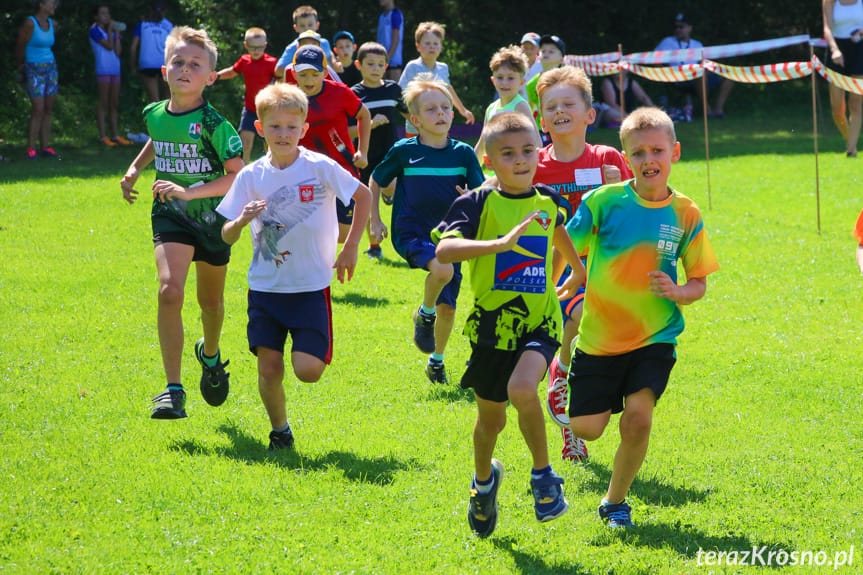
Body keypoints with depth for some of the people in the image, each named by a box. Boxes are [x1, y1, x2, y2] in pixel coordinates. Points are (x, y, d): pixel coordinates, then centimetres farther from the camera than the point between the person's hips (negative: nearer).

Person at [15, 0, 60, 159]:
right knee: (38, 110, -12)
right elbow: (20, 47, -6)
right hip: (34, 71, -7)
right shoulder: (29, 23, -15)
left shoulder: (52, 24, 6)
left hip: (50, 69, 7)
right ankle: (31, 149, -8)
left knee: (48, 110, 4)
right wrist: (21, 67, 8)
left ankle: (45, 147, 8)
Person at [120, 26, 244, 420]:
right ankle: (173, 390, -19)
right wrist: (134, 170, 12)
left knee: (211, 301, 16)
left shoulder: (214, 125, -19)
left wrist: (189, 191, -29)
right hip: (171, 216, 2)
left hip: (212, 217, -2)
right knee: (170, 291, -21)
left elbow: (237, 176, -22)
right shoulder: (155, 114, -3)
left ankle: (210, 355, 51)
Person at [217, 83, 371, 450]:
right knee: (269, 369, -2)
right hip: (265, 286, 2)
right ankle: (279, 430, 23)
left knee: (308, 371, -11)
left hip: (311, 286, -2)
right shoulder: (251, 176, -3)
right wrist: (243, 220, -22)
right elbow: (227, 237, 0)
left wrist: (350, 248, 3)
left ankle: (315, 349, 25)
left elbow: (363, 196, 5)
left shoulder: (320, 168, -9)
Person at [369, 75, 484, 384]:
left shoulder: (463, 153, -2)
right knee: (442, 268, -33)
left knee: (448, 306, 5)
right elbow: (375, 182, 10)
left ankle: (436, 361, 30)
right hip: (411, 234, -3)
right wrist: (375, 220, 6)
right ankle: (425, 314, -3)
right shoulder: (404, 150, -6)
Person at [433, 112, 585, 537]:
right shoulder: (479, 203, -11)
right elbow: (444, 249, -28)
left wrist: (578, 270, 42)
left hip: (539, 322, 0)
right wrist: (500, 243, -39)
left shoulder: (547, 200, 2)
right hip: (492, 323, 0)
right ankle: (484, 479, 47)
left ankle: (543, 474, -6)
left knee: (522, 389, -28)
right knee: (490, 418, 14)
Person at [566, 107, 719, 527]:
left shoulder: (685, 214, -3)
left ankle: (616, 500, 6)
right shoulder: (605, 201, -8)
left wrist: (676, 291, -18)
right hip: (599, 335, 0)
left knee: (638, 415, -18)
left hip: (655, 337, 0)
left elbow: (699, 284, 3)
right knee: (586, 428, 1)